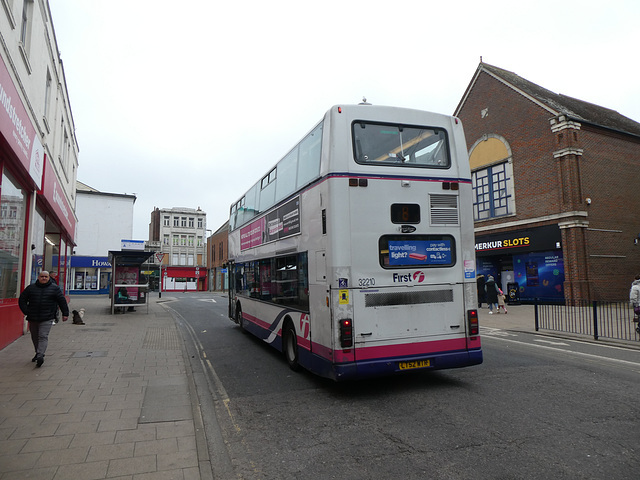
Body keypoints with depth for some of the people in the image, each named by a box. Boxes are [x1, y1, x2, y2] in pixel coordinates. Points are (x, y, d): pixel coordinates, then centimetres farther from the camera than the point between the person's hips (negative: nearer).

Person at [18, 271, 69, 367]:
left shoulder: (54, 288, 1)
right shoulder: (31, 288, 7)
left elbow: (62, 301, 3)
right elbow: (22, 299, 12)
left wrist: (65, 313, 1)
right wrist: (26, 311, 0)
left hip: (47, 318, -4)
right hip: (33, 318, 4)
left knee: (43, 336, -13)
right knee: (35, 337, 15)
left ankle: (40, 356, -19)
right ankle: (38, 353, 32)